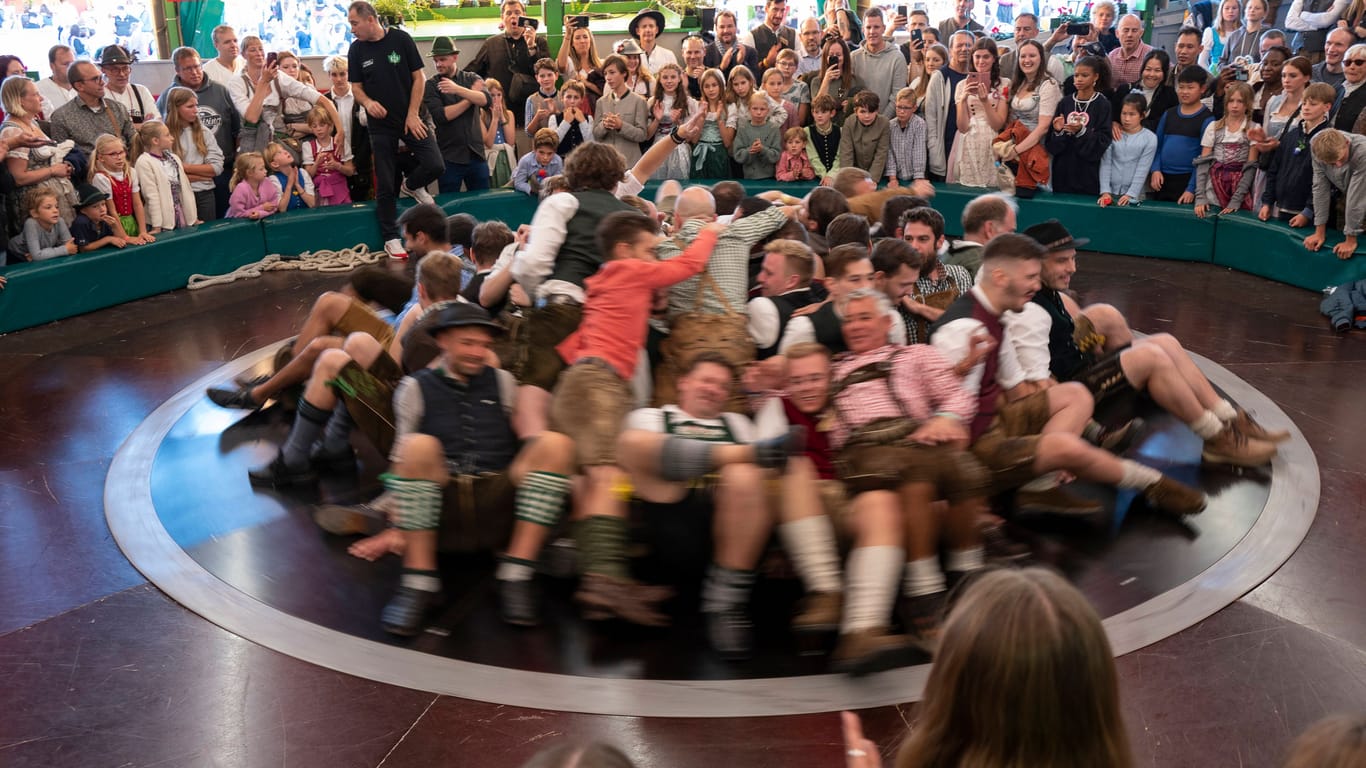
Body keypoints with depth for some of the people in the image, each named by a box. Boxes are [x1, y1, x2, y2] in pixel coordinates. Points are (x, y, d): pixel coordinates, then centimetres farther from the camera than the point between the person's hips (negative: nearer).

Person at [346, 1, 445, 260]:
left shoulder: (401, 39, -6)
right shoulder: (356, 50, 1)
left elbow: (419, 78, -3)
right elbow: (357, 87, 6)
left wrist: (413, 114, -9)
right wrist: (367, 102, -17)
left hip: (410, 119, -1)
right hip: (381, 124, 1)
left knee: (435, 165, -17)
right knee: (385, 186, 1)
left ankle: (411, 184, 17)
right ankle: (391, 239, 12)